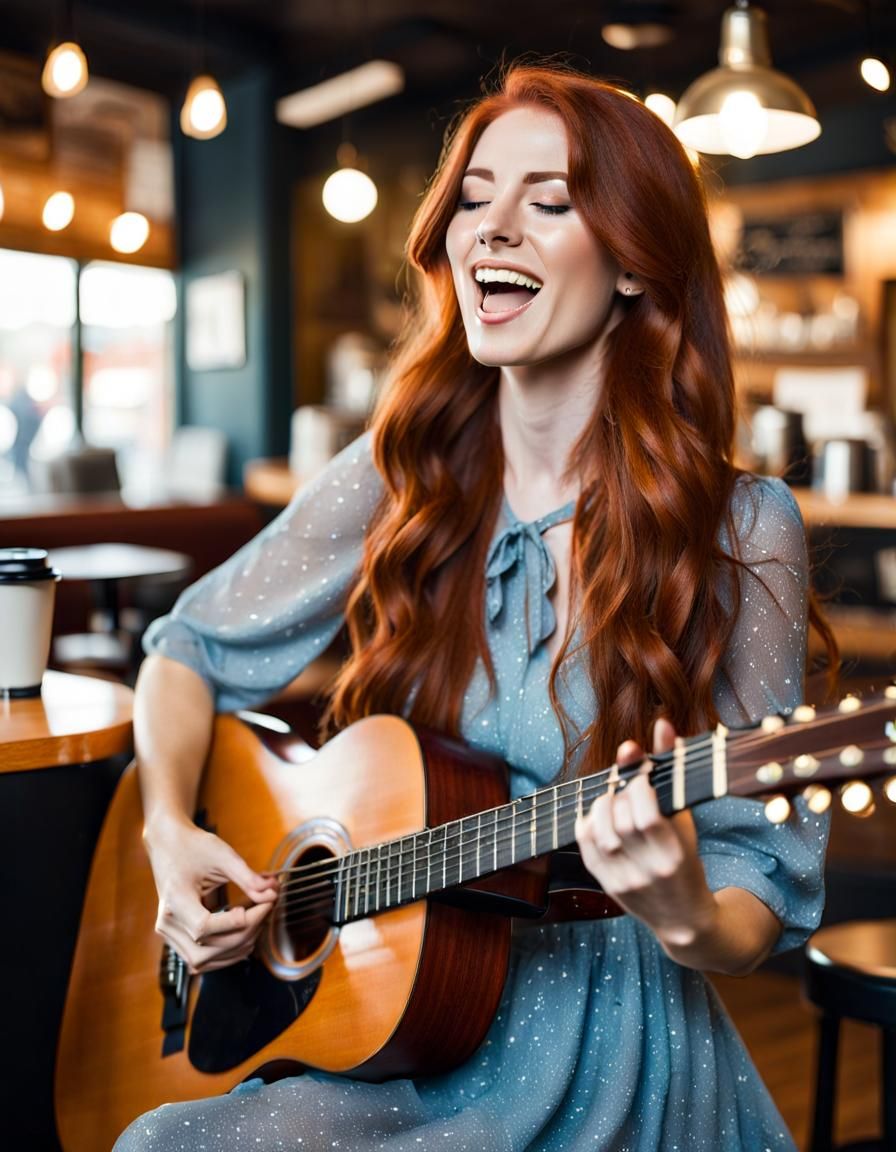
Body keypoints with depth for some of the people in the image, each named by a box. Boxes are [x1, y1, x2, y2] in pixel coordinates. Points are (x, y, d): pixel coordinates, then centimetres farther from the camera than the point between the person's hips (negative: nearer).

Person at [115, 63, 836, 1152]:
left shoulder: (737, 529, -10)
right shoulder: (402, 474, 0)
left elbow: (758, 907, -6)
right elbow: (191, 651, 11)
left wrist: (684, 916, -28)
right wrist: (171, 827, -6)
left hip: (602, 1056, -3)